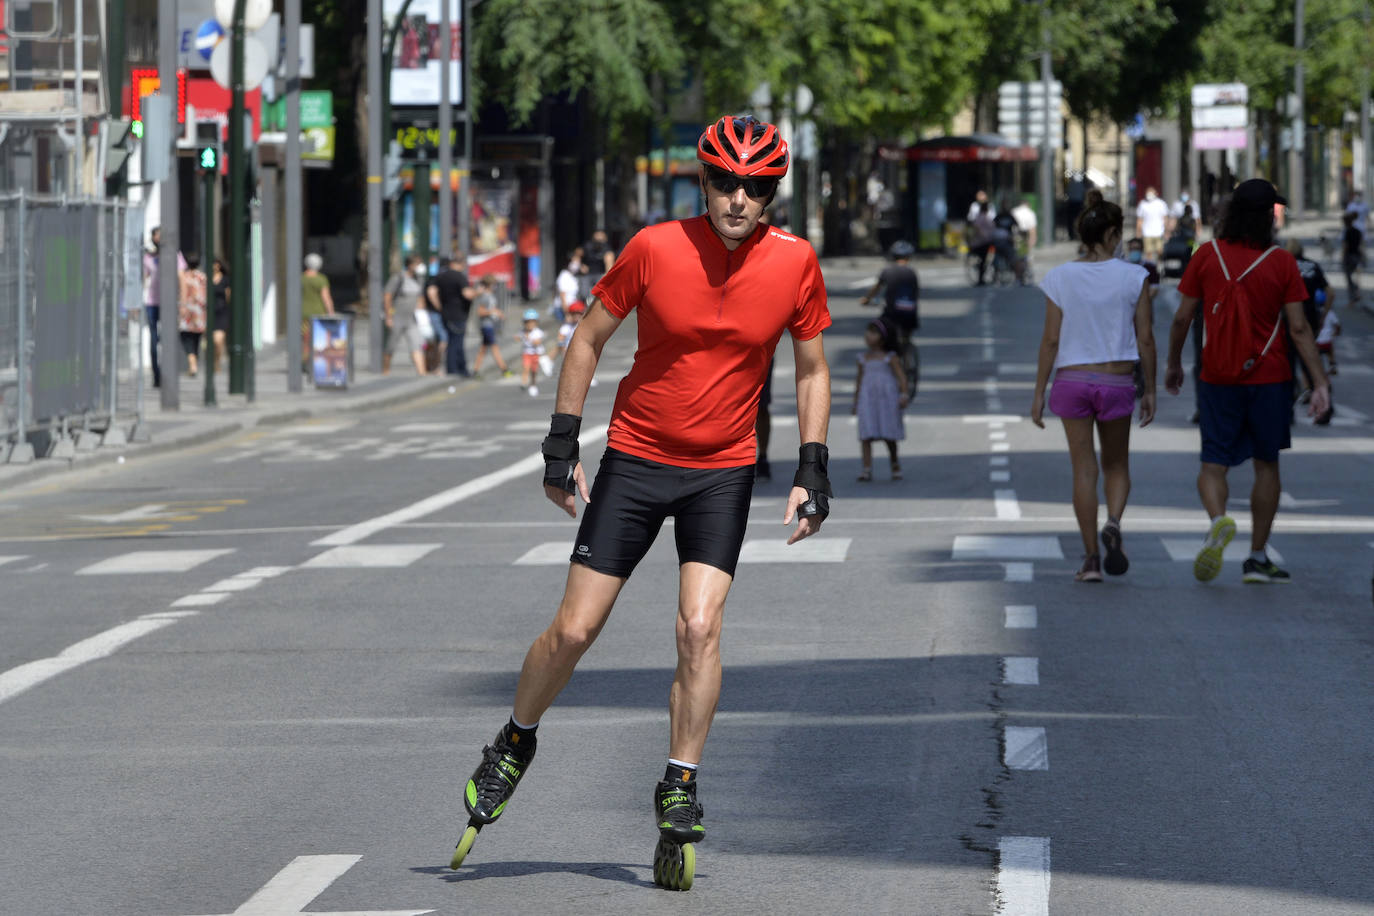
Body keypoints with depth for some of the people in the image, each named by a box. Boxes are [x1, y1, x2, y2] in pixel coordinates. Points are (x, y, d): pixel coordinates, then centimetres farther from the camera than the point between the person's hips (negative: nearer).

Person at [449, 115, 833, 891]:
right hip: (635, 458, 0)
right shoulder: (655, 249, -14)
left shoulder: (794, 264, -9)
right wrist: (563, 442, -2)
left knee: (700, 627, -15)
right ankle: (515, 746, 25)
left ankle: (679, 792, -3)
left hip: (724, 470, 1)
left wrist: (813, 470, -1)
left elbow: (812, 370, 5)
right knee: (574, 629, -1)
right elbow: (589, 339, 0)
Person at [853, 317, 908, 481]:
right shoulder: (863, 358, 10)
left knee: (889, 435, 6)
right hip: (867, 399, 2)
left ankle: (894, 463, 30)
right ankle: (867, 469, -13)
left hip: (887, 398, -2)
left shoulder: (889, 358, -1)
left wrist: (903, 395, -17)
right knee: (866, 436, -10)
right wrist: (856, 402, 19)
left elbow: (901, 376, -5)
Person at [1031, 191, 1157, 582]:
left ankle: (1091, 558, 4)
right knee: (1116, 465, 16)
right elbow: (1145, 338, -3)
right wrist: (1149, 390, 6)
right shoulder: (1134, 277, -5)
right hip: (1117, 381, 0)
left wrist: (1039, 392, 4)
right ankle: (1113, 523, -13)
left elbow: (1051, 340, -3)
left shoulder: (1061, 278, -3)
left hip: (1072, 380, 0)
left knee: (1084, 469, 6)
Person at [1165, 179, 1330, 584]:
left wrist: (1174, 364, 16)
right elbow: (1299, 329, -9)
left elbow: (1182, 318, 1)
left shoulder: (1207, 256, -3)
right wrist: (1320, 382, -5)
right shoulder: (1282, 263, -7)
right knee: (1267, 464, 13)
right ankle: (1257, 558, 14)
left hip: (1218, 379, 0)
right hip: (1269, 379, 0)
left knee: (1214, 463, 5)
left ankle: (1218, 520, -27)